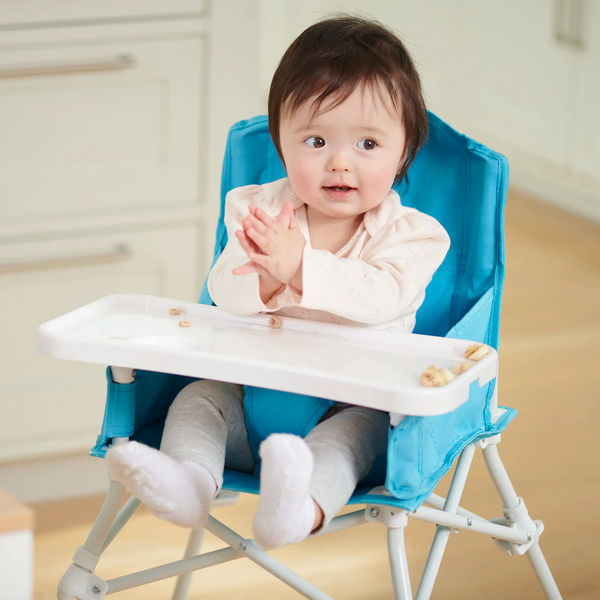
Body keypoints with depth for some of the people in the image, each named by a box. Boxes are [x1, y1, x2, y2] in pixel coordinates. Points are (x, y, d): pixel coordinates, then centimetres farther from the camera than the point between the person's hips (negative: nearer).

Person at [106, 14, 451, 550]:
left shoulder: (409, 233, -6)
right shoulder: (258, 209, 2)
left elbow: (381, 297, -26)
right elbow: (225, 294, -10)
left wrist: (301, 267, -40)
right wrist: (263, 278, -35)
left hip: (353, 400, -4)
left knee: (364, 425, -33)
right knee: (200, 395, -17)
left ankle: (300, 506, -62)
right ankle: (188, 480, -44)